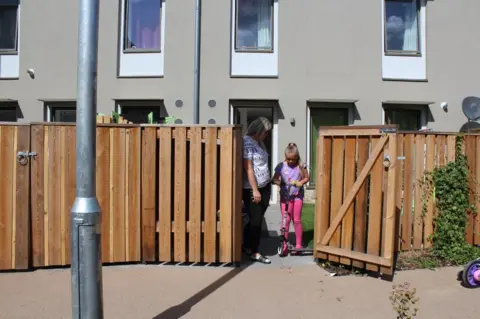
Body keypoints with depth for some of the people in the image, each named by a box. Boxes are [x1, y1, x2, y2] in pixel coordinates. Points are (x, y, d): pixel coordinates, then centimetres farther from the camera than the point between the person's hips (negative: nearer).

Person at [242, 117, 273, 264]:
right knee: (256, 220, 2)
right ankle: (254, 252, 16)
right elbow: (248, 168, -18)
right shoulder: (247, 142, -14)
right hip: (252, 189, -8)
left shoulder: (260, 142, 13)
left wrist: (267, 185, 15)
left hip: (264, 187, 8)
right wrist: (255, 190, -18)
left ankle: (247, 247, 27)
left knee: (257, 220, 12)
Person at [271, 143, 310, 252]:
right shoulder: (281, 166, -4)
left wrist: (301, 182, -17)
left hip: (297, 195, 0)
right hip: (285, 196, 0)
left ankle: (298, 245, 18)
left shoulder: (301, 166, -4)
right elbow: (274, 179, -1)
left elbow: (307, 177, 4)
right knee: (286, 220, 1)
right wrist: (278, 182, -23)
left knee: (297, 220, 6)